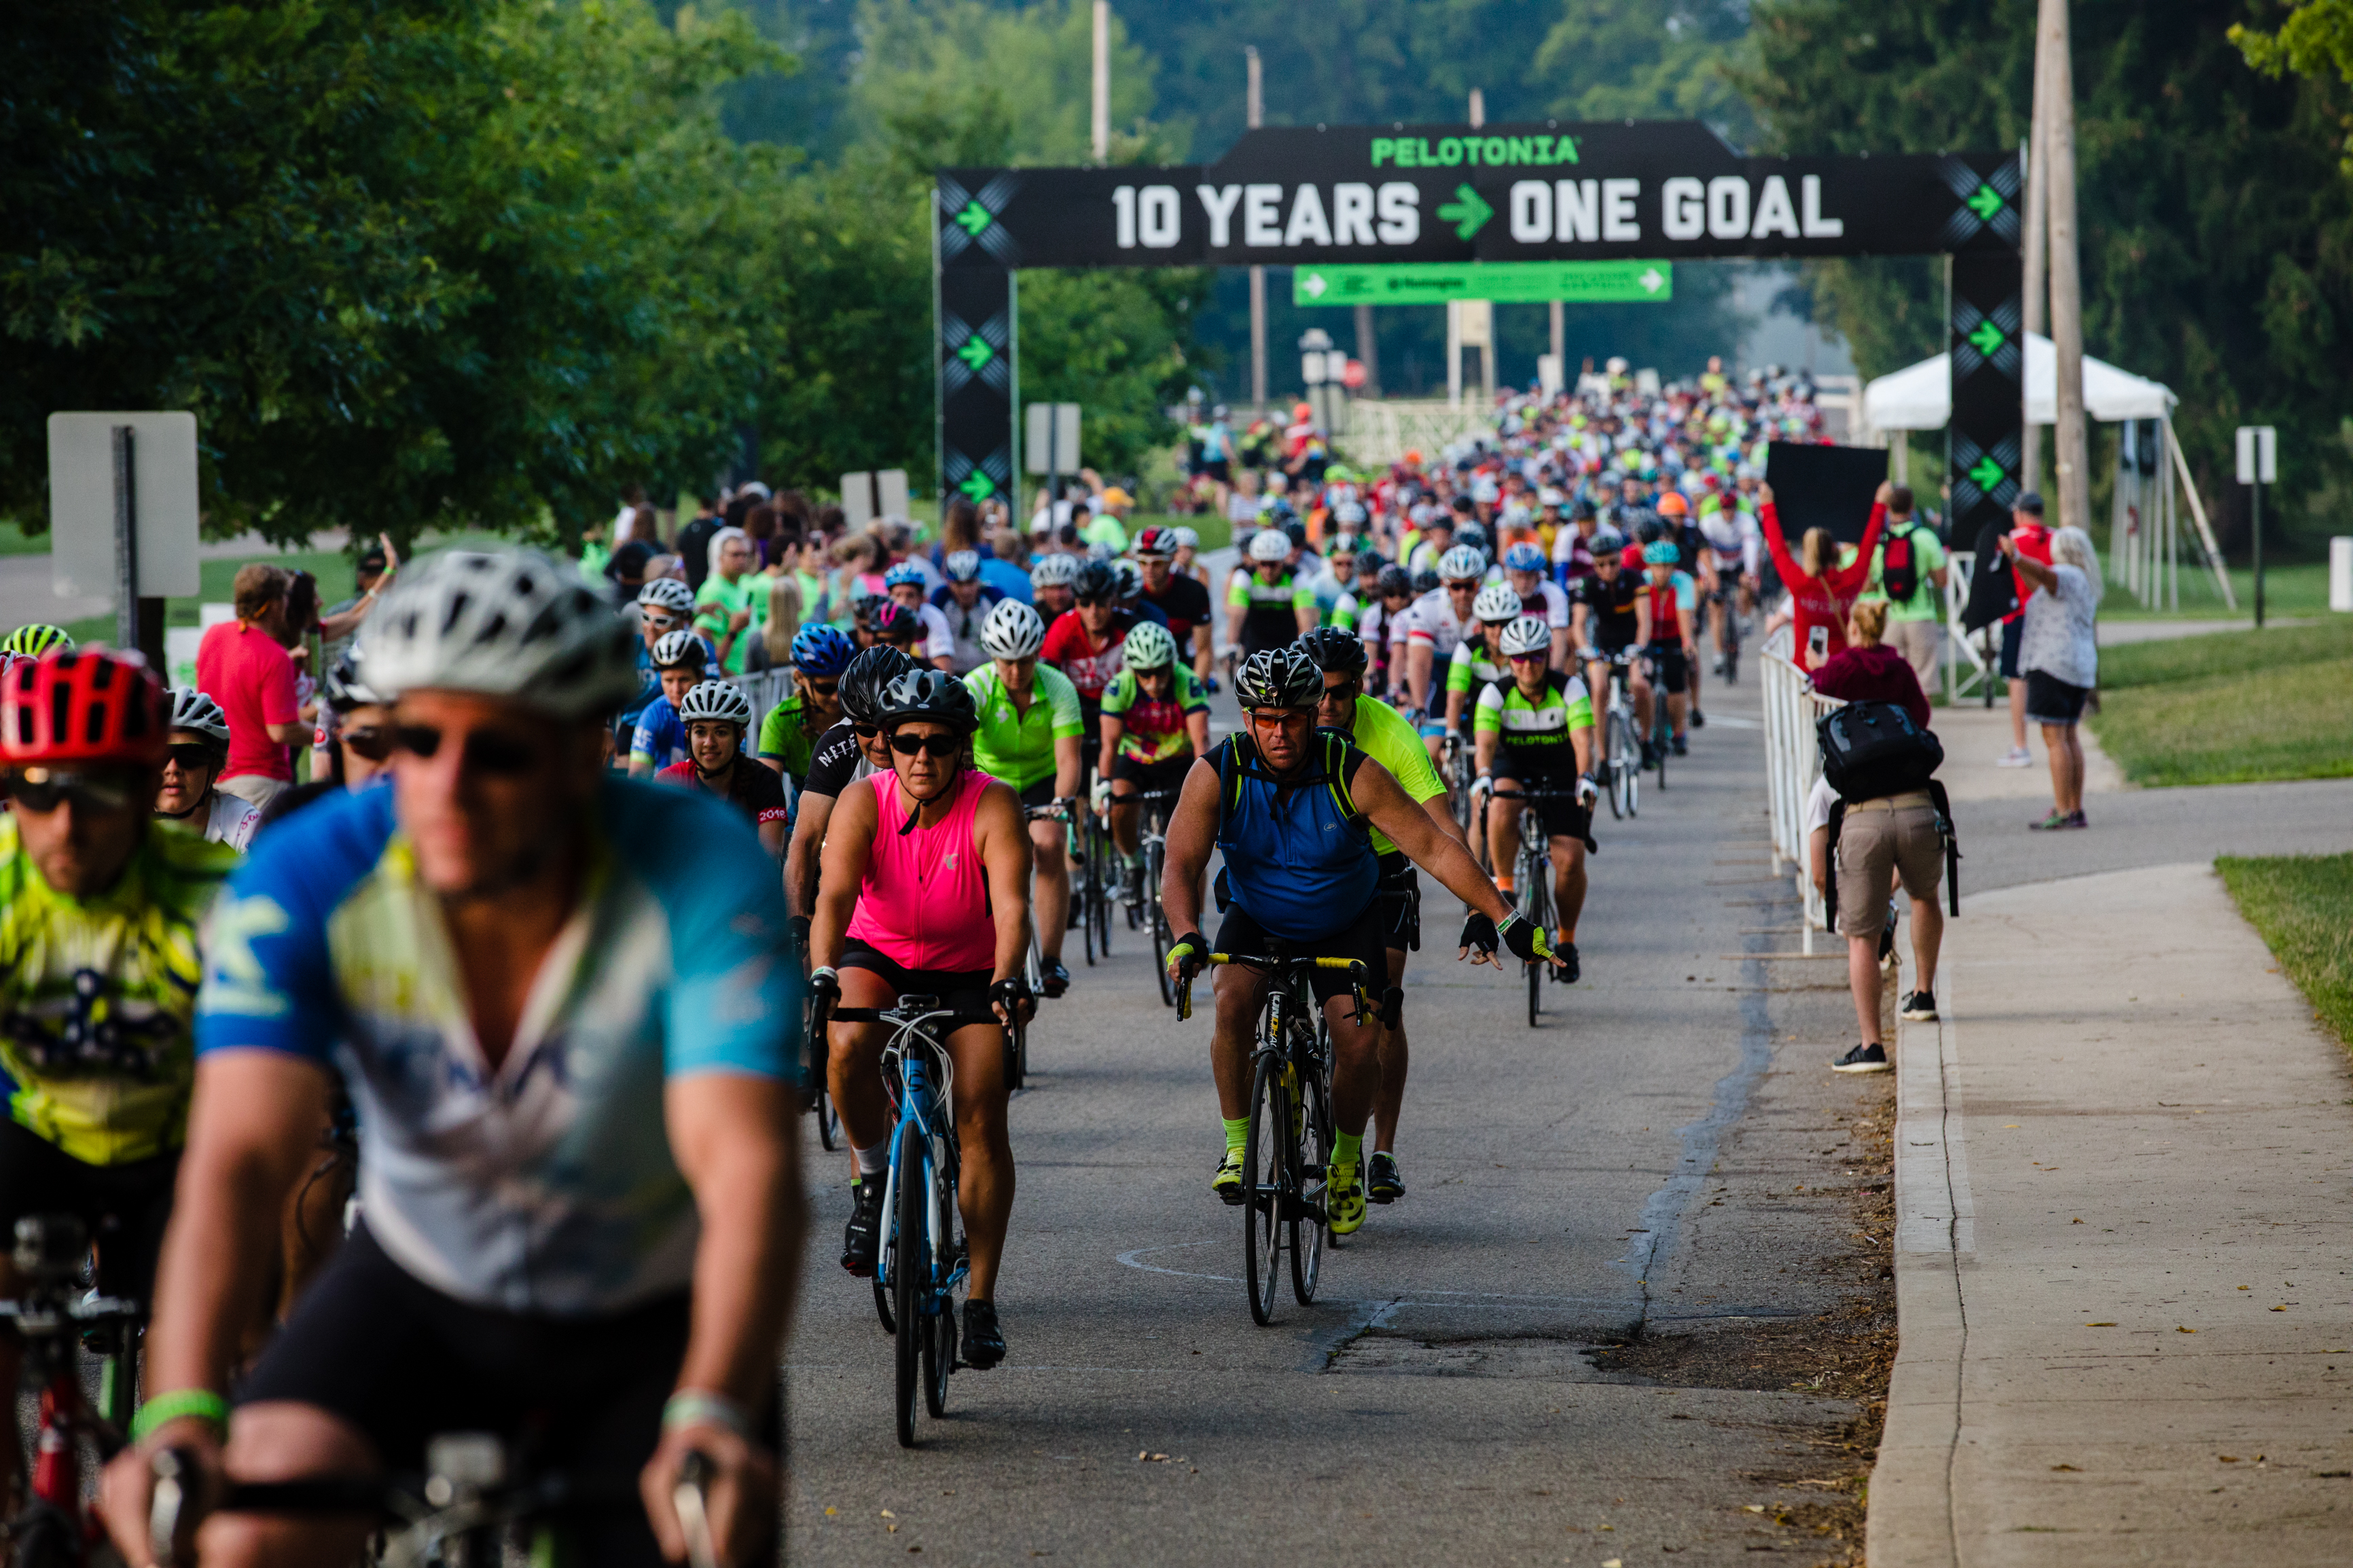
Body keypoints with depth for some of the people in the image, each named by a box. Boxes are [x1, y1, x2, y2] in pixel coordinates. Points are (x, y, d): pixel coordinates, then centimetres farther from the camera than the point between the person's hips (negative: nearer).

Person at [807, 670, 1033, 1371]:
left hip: (967, 973, -1)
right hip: (878, 958, 1)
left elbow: (1011, 906, -33)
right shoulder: (864, 804, -18)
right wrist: (822, 975, -48)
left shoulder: (993, 807, -21)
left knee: (981, 1119, -14)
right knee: (851, 1044, -33)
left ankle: (981, 1300, -6)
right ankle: (873, 1178, -6)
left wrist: (1008, 980, -50)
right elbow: (835, 894, -30)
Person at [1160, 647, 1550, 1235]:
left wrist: (1504, 919, -25)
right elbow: (1181, 865, -25)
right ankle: (1237, 1147, -13)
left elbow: (1435, 848, -22)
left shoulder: (1351, 773, -25)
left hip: (1345, 928, 0)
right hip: (1258, 922, 0)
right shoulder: (1218, 774, -22)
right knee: (1232, 1004, -29)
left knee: (1358, 1046, -17)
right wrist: (1187, 937, -44)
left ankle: (1346, 1161, 10)